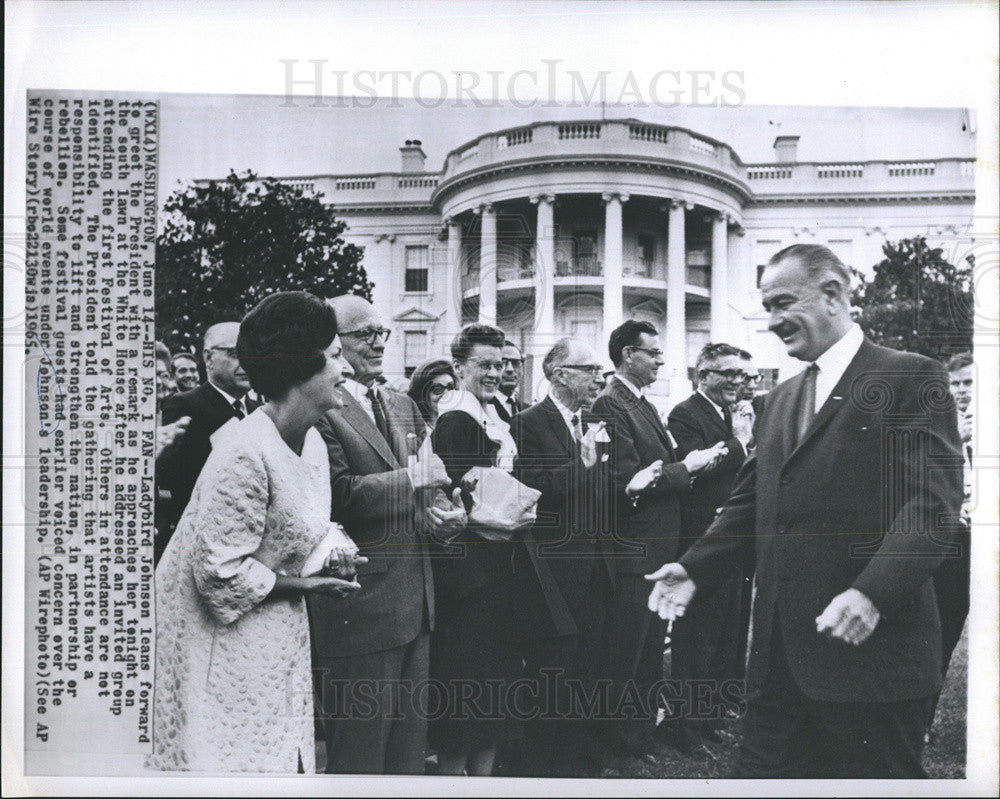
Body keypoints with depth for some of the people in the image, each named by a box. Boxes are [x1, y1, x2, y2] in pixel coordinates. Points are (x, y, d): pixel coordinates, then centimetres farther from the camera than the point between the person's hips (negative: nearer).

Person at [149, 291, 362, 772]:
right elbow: (221, 573, -25)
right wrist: (302, 584, -15)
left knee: (285, 758, 14)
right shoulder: (245, 453, -26)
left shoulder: (312, 441, 2)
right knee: (231, 758, 3)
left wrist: (332, 552, -6)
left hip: (275, 633, 8)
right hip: (219, 634, -8)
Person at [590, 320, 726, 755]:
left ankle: (645, 728, 36)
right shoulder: (610, 406, -17)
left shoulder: (643, 405, 14)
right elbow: (627, 483, -24)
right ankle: (622, 740, 18)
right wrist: (686, 467, -17)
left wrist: (688, 464, -3)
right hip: (633, 552, -10)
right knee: (624, 656, 3)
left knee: (652, 647, 21)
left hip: (659, 550, 10)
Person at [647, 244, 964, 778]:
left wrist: (872, 594, -27)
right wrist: (695, 568, 4)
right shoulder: (781, 399, 18)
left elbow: (932, 503, -15)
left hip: (871, 645, -7)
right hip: (780, 650, 7)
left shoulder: (912, 379, -5)